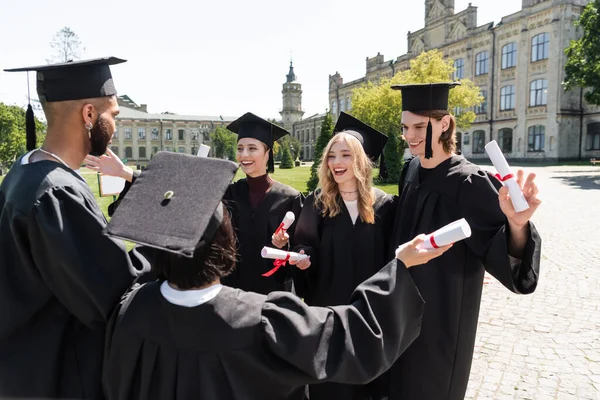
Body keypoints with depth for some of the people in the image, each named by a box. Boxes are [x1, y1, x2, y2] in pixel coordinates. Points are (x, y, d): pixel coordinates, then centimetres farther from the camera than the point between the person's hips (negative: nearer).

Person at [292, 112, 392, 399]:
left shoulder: (384, 205, -5)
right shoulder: (317, 203, -4)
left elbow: (392, 258, -2)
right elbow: (305, 247, -1)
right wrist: (303, 257, -23)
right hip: (327, 306, 0)